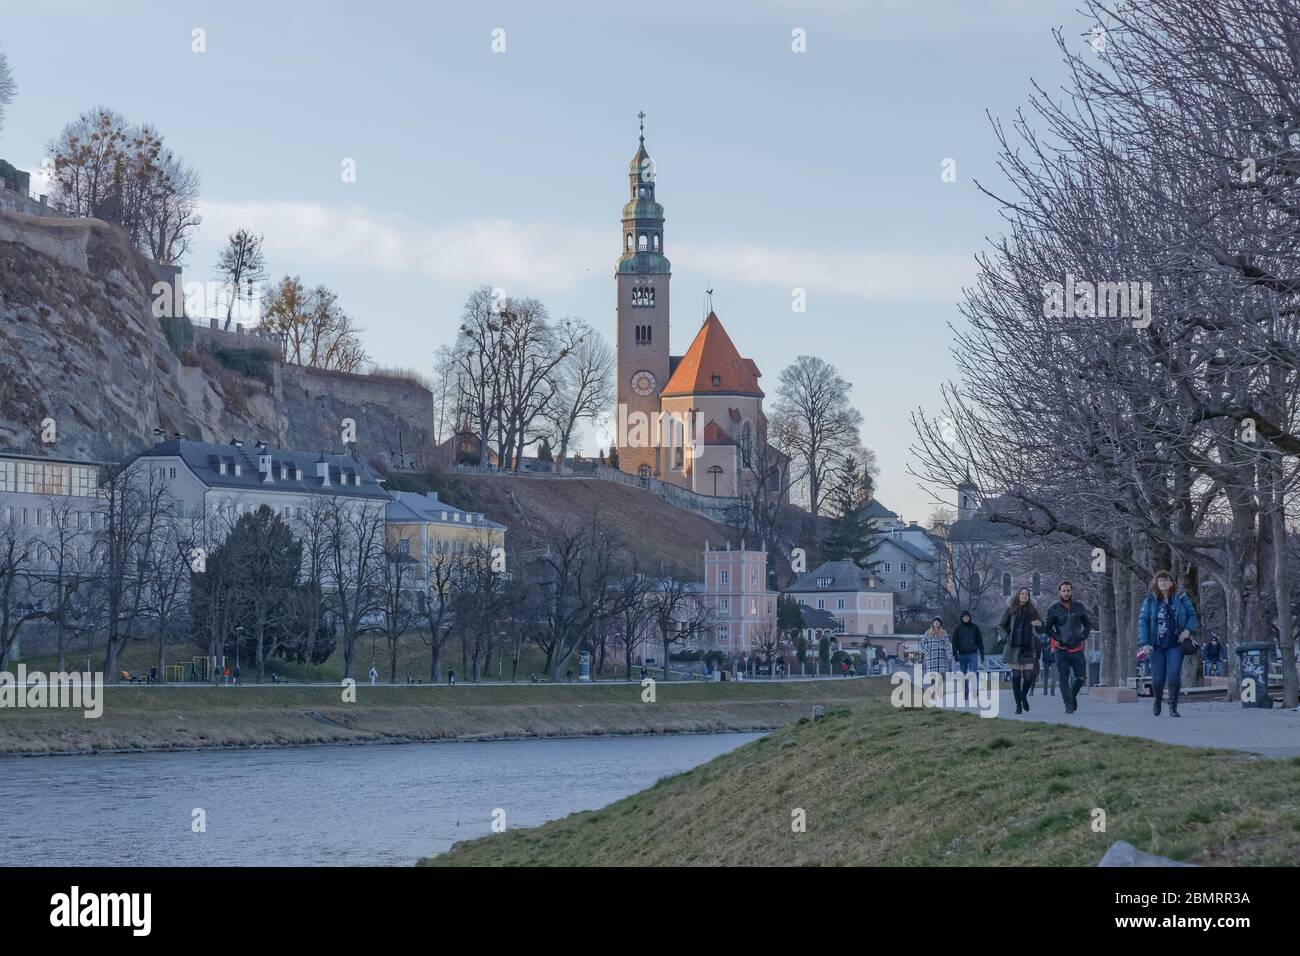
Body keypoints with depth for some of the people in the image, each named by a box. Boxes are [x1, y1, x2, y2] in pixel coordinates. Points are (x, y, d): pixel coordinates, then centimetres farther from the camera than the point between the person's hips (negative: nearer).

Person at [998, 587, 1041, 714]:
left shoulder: (1032, 611, 7)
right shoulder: (1011, 610, 3)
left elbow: (1040, 630, 9)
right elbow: (1001, 626, 11)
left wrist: (1040, 624, -13)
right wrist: (1006, 637, -6)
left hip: (1028, 648, 1)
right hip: (1014, 647, -1)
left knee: (1029, 677, -4)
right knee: (1016, 676, -2)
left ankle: (1024, 696, 27)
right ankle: (1018, 705, 4)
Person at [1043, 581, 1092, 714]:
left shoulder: (1079, 607, 5)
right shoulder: (1053, 609, -1)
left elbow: (1088, 624, 15)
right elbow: (1046, 628, 3)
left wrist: (1083, 636, -2)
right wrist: (1058, 638, -10)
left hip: (1077, 648, 2)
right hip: (1061, 648, -2)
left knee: (1080, 677, 1)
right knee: (1064, 678, -5)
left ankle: (1073, 695, 28)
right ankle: (1068, 704, -1)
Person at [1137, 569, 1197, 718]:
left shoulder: (1180, 598, 4)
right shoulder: (1150, 601, 0)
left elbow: (1192, 614, 11)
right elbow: (1143, 621, -2)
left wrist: (1188, 629, -8)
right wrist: (1144, 643, -11)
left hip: (1175, 644, 0)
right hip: (1157, 646, 0)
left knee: (1174, 676, -11)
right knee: (1158, 678, 2)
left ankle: (1173, 707, 2)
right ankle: (1157, 701, 33)